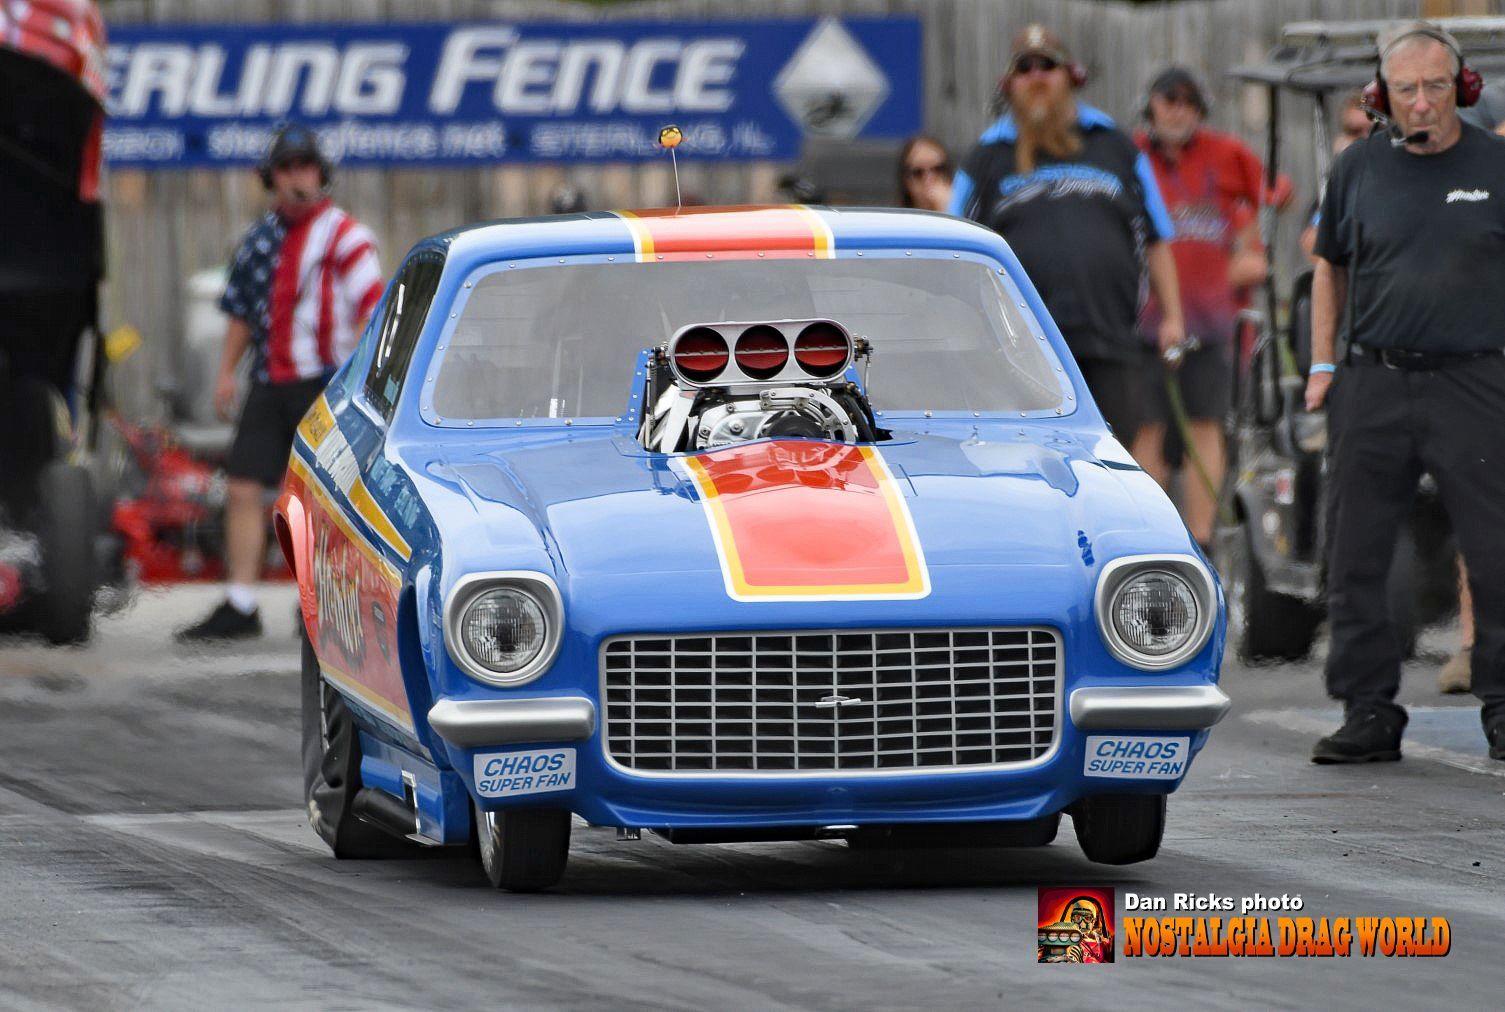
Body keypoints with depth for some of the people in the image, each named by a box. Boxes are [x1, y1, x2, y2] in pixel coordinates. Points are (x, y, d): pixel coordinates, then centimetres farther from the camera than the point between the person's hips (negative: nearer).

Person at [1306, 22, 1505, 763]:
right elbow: (1330, 266, 19)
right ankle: (1368, 713, 12)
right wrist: (1323, 363, 11)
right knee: (1354, 558, 3)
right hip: (1373, 387, 3)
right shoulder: (1359, 168, 8)